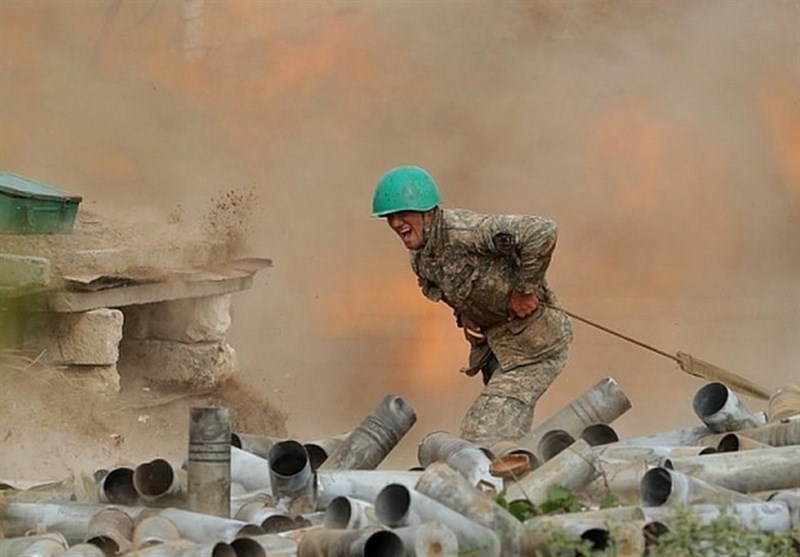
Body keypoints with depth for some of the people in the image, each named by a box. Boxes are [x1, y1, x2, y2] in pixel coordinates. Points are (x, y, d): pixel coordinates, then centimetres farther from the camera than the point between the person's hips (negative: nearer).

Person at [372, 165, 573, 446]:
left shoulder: (463, 230, -27)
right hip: (495, 344, 9)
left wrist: (525, 289, -26)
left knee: (484, 433, -16)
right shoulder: (419, 256, 2)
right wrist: (463, 313, 4)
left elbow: (541, 232, -36)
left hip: (534, 344, -9)